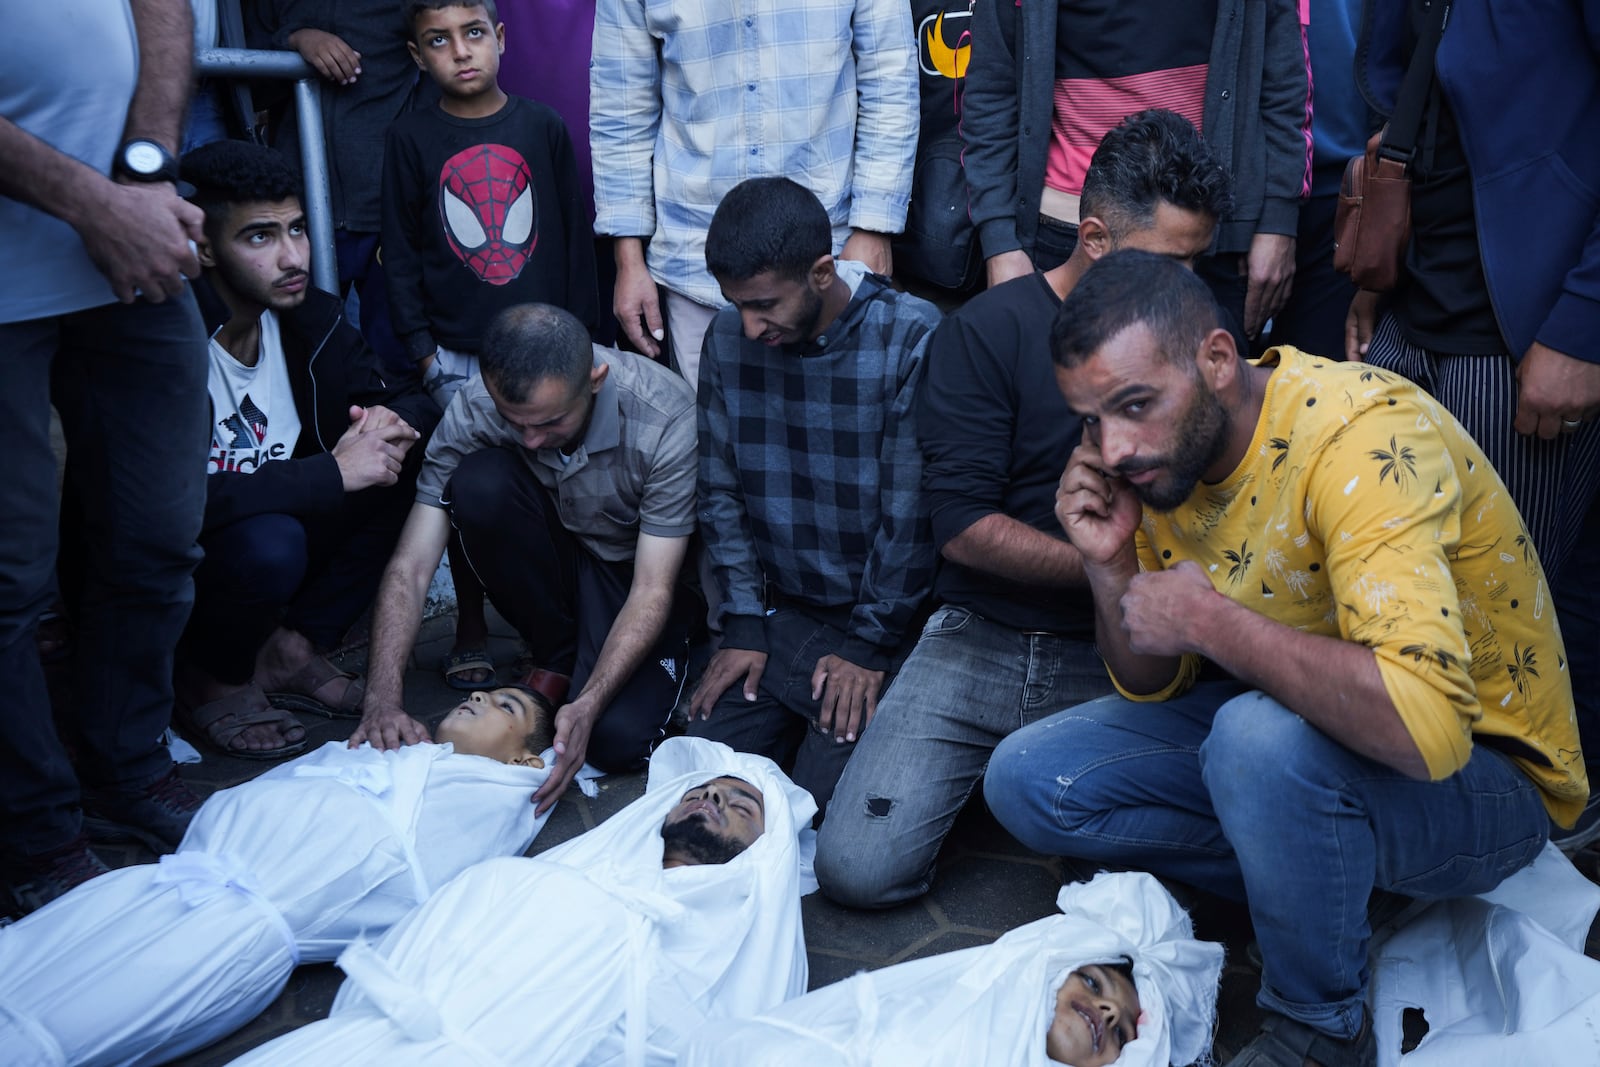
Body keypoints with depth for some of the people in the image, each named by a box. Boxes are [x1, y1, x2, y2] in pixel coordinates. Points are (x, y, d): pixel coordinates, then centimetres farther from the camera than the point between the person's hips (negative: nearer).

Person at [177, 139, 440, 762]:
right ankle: (212, 680, -3)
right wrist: (333, 471, -31)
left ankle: (290, 649, -3)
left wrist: (394, 422, -18)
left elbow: (405, 402, 8)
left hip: (280, 526, 7)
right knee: (269, 542, -38)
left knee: (416, 448, -9)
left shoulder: (312, 320, -4)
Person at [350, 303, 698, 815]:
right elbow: (409, 569, -22)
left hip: (646, 568, -3)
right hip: (557, 559, 3)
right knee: (479, 481, -29)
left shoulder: (667, 418, -31)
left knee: (617, 738, -30)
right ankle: (557, 655, -8)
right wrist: (383, 699, -34)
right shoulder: (474, 409, -23)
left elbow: (652, 590, -27)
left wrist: (586, 708, -39)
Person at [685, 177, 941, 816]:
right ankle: (790, 725, 21)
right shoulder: (729, 338, -2)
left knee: (829, 791, -14)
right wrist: (743, 624, 0)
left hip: (882, 620, -4)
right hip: (778, 612, 5)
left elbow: (911, 512, -16)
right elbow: (721, 491, 5)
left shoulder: (913, 339, -18)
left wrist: (871, 647, -11)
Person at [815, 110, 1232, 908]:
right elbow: (963, 527, -10)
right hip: (983, 638, -2)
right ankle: (998, 767, 16)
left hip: (1118, 660, 2)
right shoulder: (987, 332, -3)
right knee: (856, 867, -15)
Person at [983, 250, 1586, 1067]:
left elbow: (1425, 726, -42)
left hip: (1484, 774, -6)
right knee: (1028, 780, -3)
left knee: (1263, 737, -37)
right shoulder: (1162, 453, -6)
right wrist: (1110, 565, -15)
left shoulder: (1364, 437, -29)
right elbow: (1153, 687, 4)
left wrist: (1209, 621, -32)